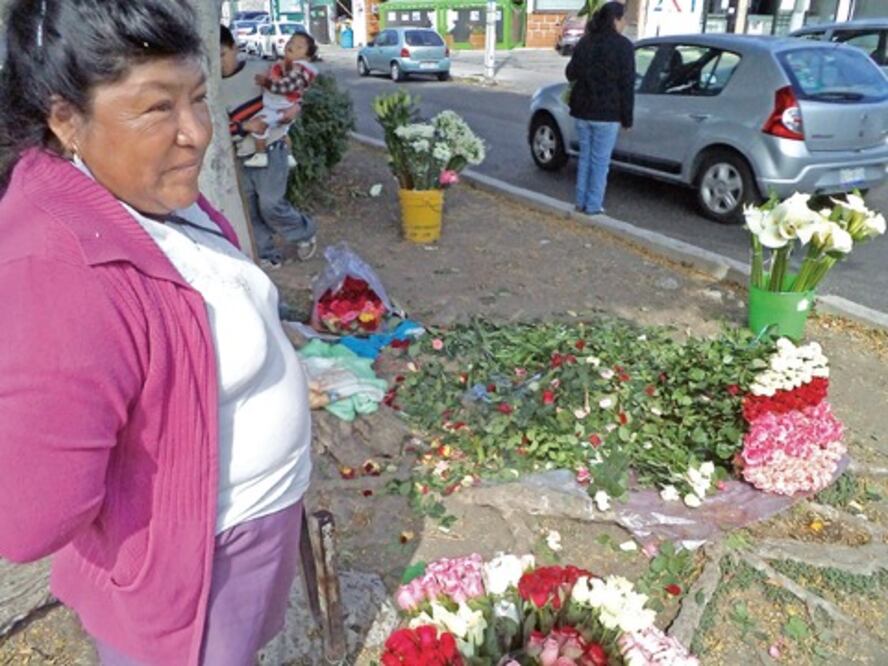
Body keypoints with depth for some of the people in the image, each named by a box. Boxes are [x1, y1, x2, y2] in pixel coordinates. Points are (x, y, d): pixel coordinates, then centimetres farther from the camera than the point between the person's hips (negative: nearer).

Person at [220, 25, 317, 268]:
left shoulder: (258, 70, -2)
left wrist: (294, 107, -14)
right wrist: (245, 127, -18)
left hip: (272, 148, -4)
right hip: (242, 156, 4)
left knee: (270, 204, -12)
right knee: (251, 210, 5)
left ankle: (305, 233, 13)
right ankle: (268, 254, 20)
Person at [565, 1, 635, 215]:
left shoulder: (584, 42, 7)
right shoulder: (622, 45, -8)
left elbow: (570, 73, 15)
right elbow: (627, 85, -9)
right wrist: (627, 118, -5)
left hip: (582, 110, 5)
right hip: (607, 112, -5)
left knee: (585, 156, 14)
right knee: (600, 160, 2)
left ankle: (581, 202, 18)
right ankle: (593, 205, 6)